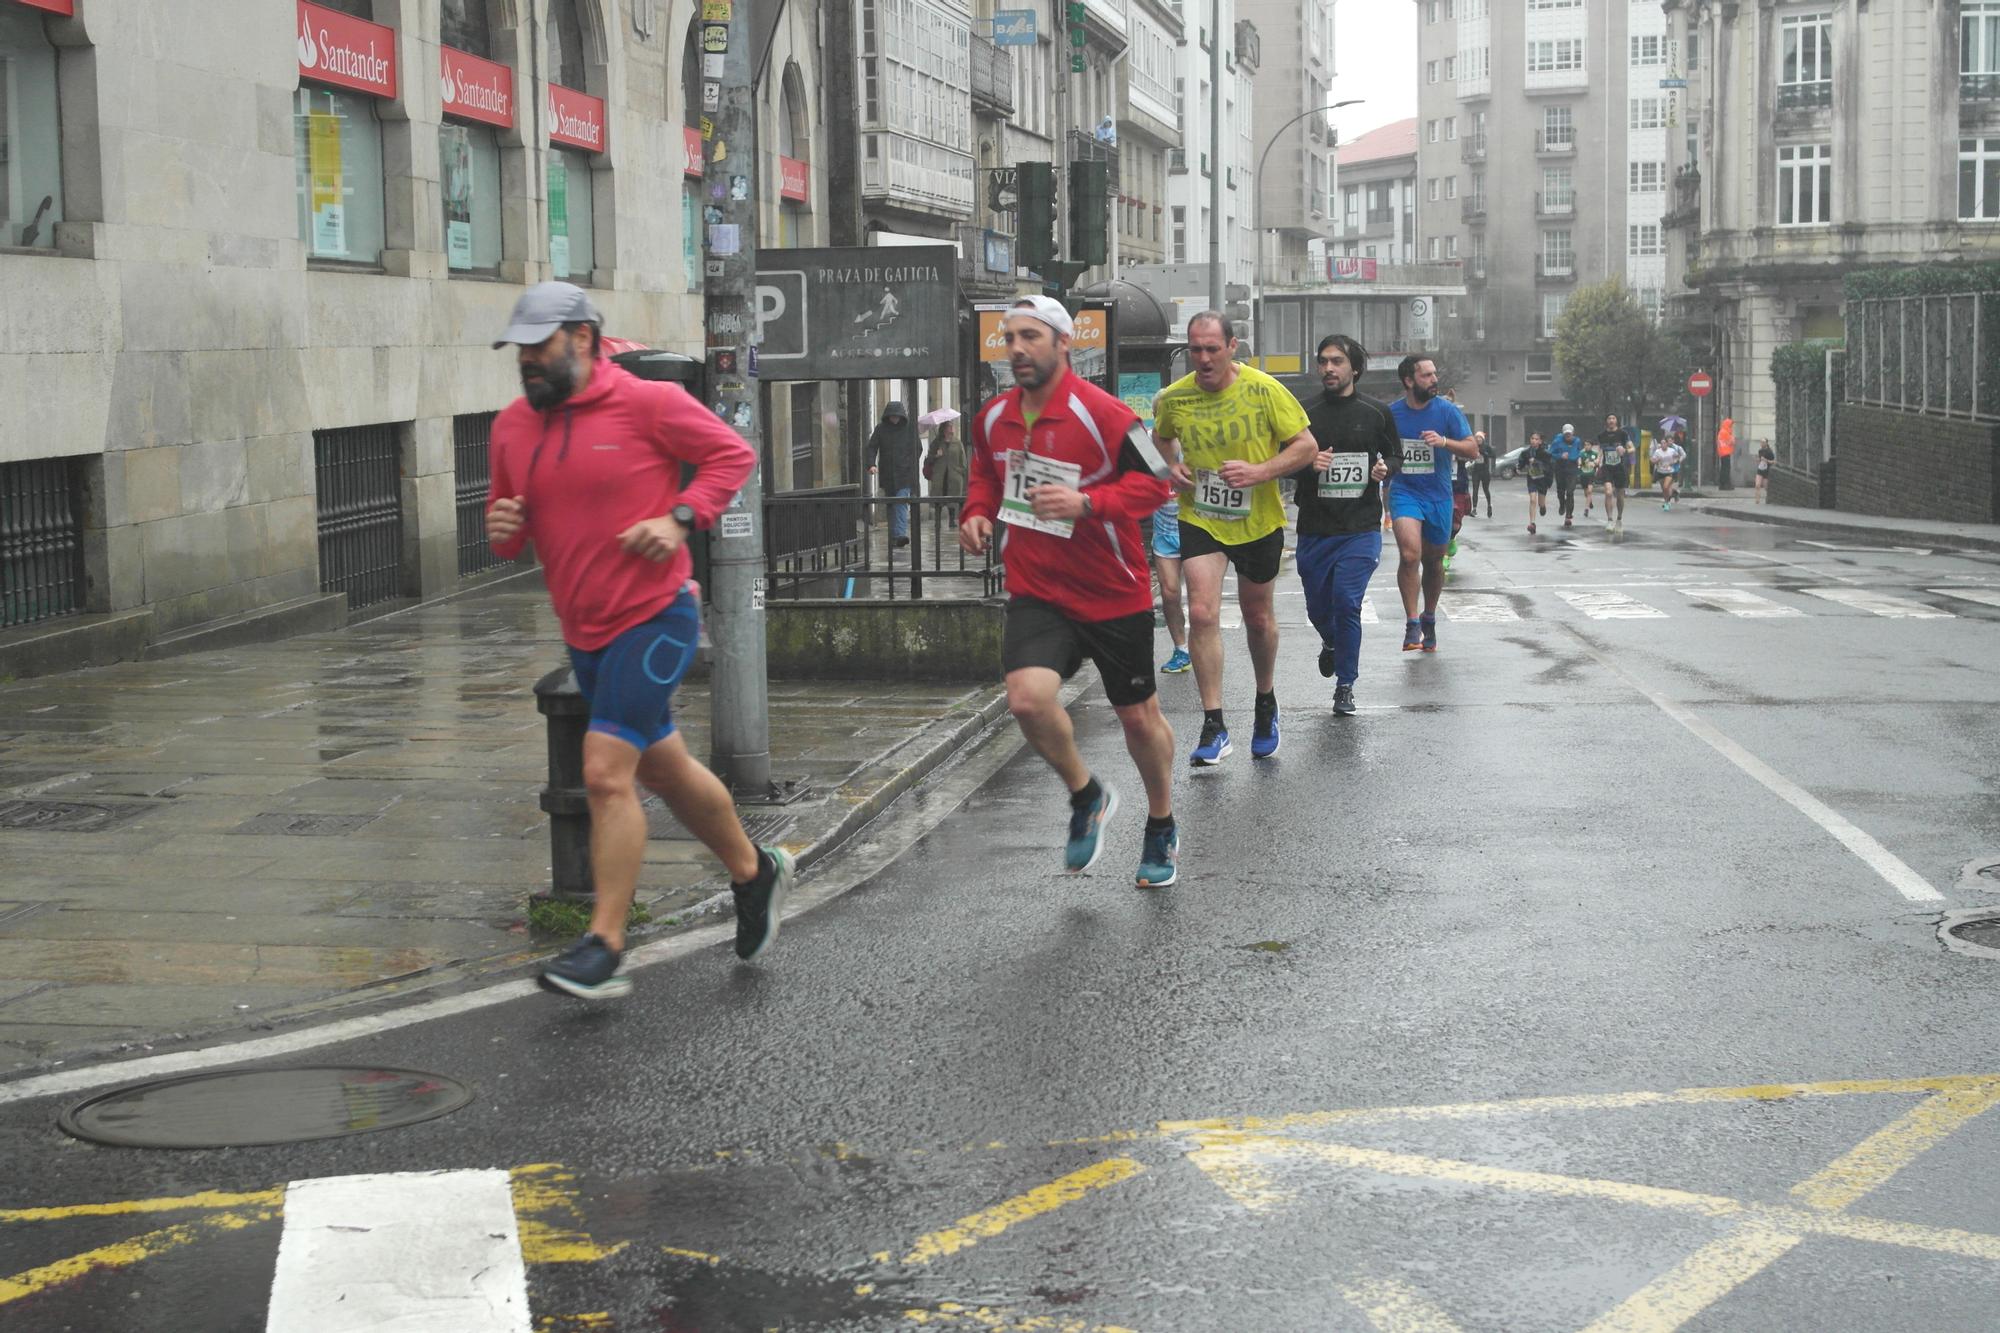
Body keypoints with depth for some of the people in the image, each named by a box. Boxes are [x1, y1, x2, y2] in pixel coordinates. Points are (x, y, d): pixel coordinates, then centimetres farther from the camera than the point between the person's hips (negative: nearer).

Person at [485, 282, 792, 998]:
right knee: (664, 769, 19)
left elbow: (733, 454, -3)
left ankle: (605, 946, -9)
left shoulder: (648, 402, -11)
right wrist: (500, 527, -7)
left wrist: (680, 517, -17)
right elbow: (508, 522, 17)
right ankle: (755, 871, 41)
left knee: (607, 773, -15)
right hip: (585, 632, 7)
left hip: (654, 617, -7)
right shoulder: (512, 425, 6)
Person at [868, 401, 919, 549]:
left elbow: (917, 448, 9)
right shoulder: (881, 429, 4)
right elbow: (872, 447, 1)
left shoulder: (910, 428, 2)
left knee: (901, 502, -15)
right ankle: (893, 536, 16)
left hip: (904, 474, -2)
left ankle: (901, 534, -25)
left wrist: (912, 467, 3)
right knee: (890, 505, 8)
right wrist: (871, 464, -15)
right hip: (887, 474, 2)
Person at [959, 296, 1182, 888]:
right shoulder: (993, 418, 3)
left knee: (1137, 716, 11)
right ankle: (1085, 796, 8)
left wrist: (1086, 502, -28)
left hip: (1113, 594, -3)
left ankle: (1161, 827, 37)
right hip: (1036, 593, 3)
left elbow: (1155, 481, -15)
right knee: (1028, 698, -21)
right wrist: (977, 513, 1)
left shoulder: (1102, 413, -16)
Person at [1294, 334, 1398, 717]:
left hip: (1361, 528, -2)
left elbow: (1395, 454, 15)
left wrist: (1385, 468, -7)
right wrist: (1308, 464, -14)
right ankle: (1331, 644, 47)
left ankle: (1345, 685, 1)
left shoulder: (1376, 413, 3)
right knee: (1318, 608, 11)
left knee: (1347, 603, -12)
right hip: (1315, 528, 2)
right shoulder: (1307, 414, 2)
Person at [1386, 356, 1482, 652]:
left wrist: (1444, 441, -23)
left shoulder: (1447, 411, -3)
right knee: (1409, 553, -23)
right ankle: (1412, 624, -18)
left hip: (1438, 495, 2)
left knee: (1433, 561, 13)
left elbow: (1473, 450, -6)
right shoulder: (1391, 413, -1)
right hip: (1404, 492, -1)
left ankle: (1429, 619, 35)